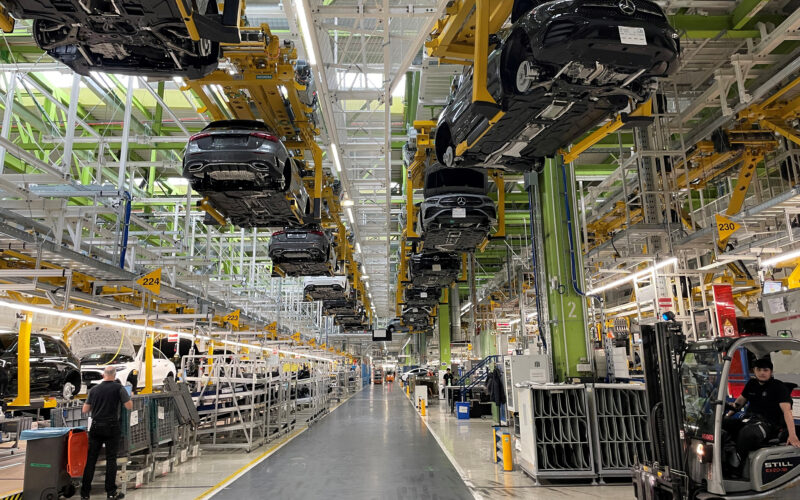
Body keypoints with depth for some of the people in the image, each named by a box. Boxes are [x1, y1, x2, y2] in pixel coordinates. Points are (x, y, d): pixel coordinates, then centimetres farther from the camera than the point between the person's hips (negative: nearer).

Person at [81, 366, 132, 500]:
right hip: (111, 426, -3)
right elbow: (129, 406, -9)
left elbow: (85, 410, 10)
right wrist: (127, 397, 8)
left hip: (96, 426, 3)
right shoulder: (118, 388, -7)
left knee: (91, 459, 10)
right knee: (111, 459, 2)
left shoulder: (94, 389, 5)